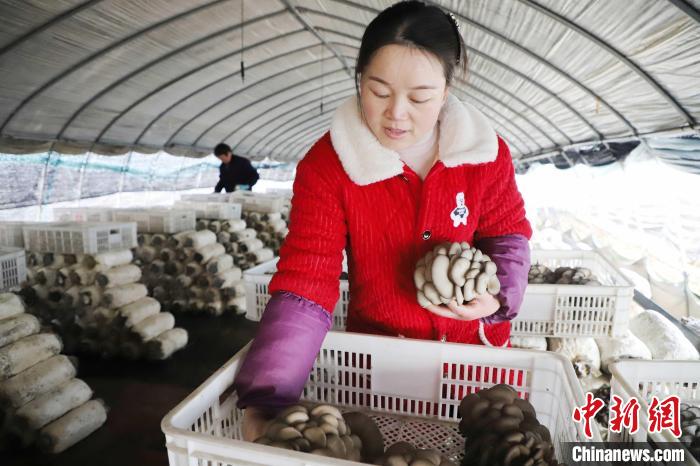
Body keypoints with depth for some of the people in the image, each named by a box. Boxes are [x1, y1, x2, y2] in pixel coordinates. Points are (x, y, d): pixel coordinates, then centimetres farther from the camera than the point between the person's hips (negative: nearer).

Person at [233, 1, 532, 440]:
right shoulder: (326, 166, -21)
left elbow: (508, 231, 0)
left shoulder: (487, 150, -13)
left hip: (476, 344, 3)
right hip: (379, 352, -1)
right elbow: (304, 284, -27)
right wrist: (264, 401, -35)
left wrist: (498, 295, -21)